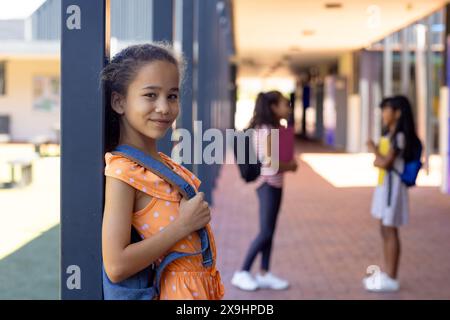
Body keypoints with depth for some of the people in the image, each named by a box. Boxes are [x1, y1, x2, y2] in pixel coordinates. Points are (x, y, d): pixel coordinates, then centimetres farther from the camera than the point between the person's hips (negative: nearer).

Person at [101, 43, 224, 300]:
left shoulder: (168, 165, 5)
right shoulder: (122, 172, -18)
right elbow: (116, 266, -25)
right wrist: (183, 224, -20)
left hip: (202, 288, 7)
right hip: (172, 290, -7)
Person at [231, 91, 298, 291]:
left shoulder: (273, 129, 12)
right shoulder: (267, 131, -18)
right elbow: (270, 162, -24)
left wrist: (287, 164, -1)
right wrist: (290, 166, -10)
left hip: (275, 184, 9)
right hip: (268, 184, -9)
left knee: (269, 231, 11)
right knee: (265, 232, -6)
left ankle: (264, 274, 17)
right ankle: (243, 273, 2)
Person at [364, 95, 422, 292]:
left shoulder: (399, 136, -17)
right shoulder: (388, 135, 13)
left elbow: (386, 163, -24)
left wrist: (373, 150, -8)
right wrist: (378, 159, -6)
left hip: (392, 186, -10)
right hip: (384, 184, 10)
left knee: (390, 232, -5)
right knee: (385, 231, 14)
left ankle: (391, 279, 1)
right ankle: (387, 274, 23)